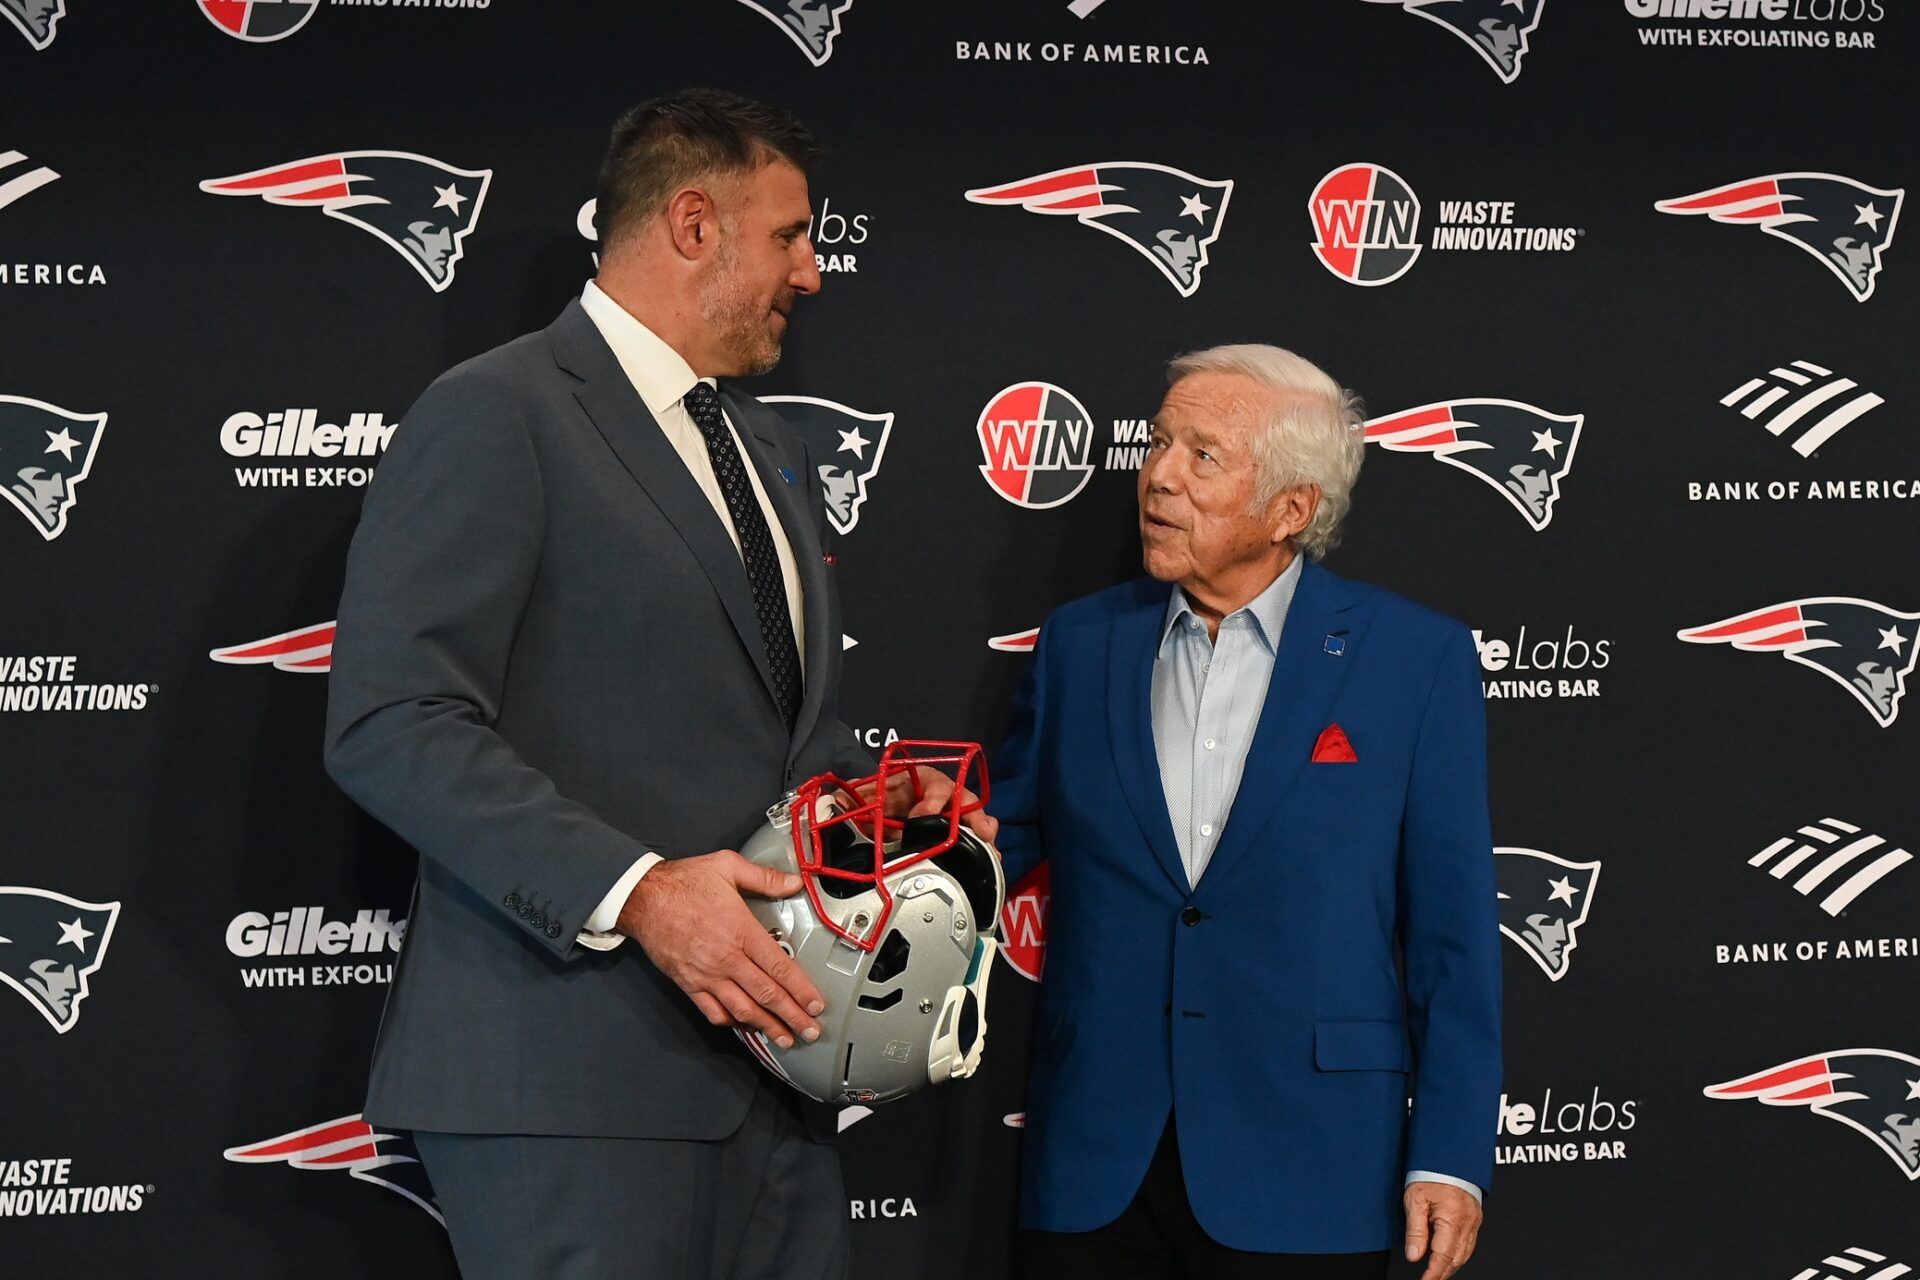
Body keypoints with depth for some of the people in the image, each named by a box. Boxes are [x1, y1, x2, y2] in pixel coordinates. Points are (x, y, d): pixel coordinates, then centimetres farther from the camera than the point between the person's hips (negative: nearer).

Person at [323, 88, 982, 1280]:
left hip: (758, 1043, 8)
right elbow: (393, 724, -15)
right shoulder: (496, 416, -6)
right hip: (570, 1062, -8)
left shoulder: (773, 453, 23)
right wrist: (634, 891, -23)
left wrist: (886, 798, 8)